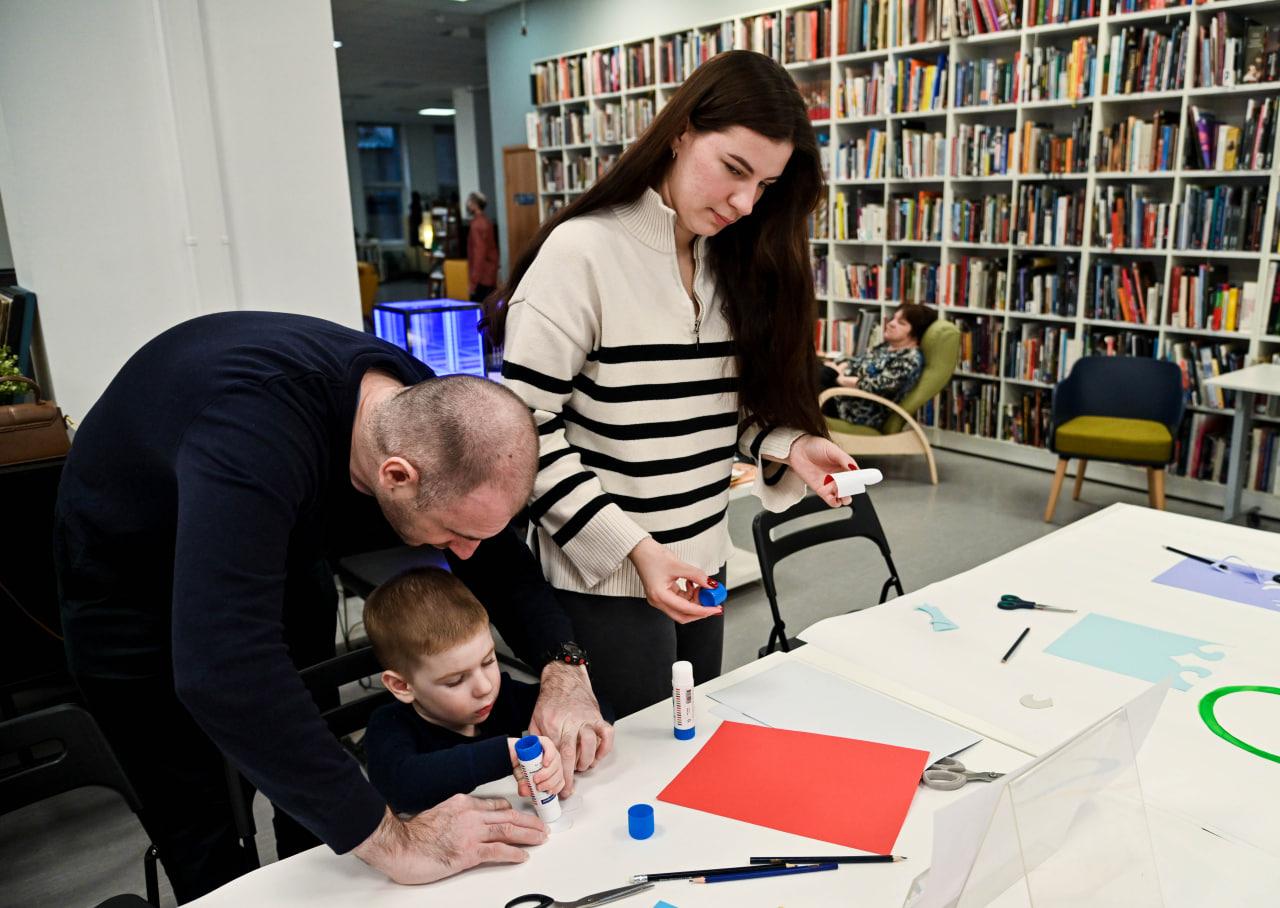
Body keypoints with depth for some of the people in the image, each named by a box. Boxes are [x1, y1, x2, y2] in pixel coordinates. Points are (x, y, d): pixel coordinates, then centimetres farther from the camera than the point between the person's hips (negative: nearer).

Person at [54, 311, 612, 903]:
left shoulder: (424, 411, -23)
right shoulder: (255, 435, -45)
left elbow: (493, 552, -10)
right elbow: (221, 667, -52)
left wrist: (563, 669, -25)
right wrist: (387, 838, -47)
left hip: (274, 560, 6)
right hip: (129, 584, -5)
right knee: (199, 833, 3)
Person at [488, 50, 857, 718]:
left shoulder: (734, 263, 6)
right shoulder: (583, 251, -16)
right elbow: (525, 427, -18)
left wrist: (787, 446, -6)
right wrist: (632, 549, -21)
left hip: (701, 561, 7)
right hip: (607, 575, -7)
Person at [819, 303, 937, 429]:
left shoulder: (910, 359, -12)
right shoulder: (885, 346, 17)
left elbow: (878, 386, -21)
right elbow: (856, 361, 19)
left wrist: (840, 379, -13)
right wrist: (838, 369, -4)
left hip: (861, 413, -9)